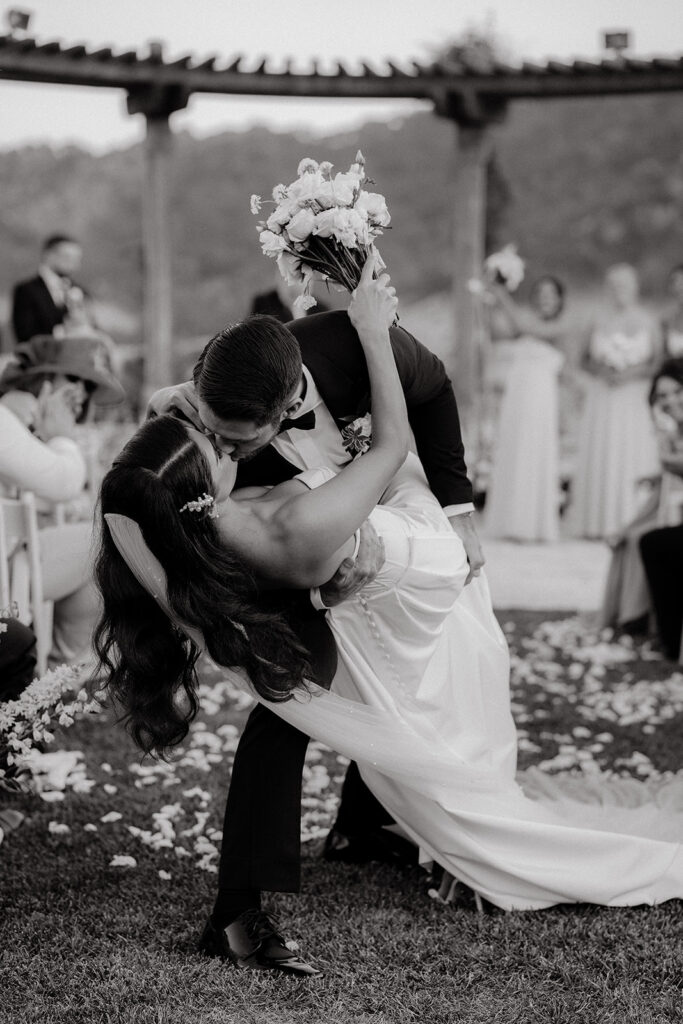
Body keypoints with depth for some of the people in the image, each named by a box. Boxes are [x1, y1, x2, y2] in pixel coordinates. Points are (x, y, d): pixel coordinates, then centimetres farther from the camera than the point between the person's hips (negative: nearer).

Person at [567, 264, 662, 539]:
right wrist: (599, 369, -9)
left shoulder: (646, 321, 4)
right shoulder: (600, 321, 8)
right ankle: (599, 523, 3)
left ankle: (632, 523, -3)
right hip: (602, 400, 1)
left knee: (634, 459, -7)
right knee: (599, 460, -2)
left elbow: (658, 362, 2)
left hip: (635, 400, -1)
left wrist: (631, 373, -11)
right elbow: (584, 358, 11)